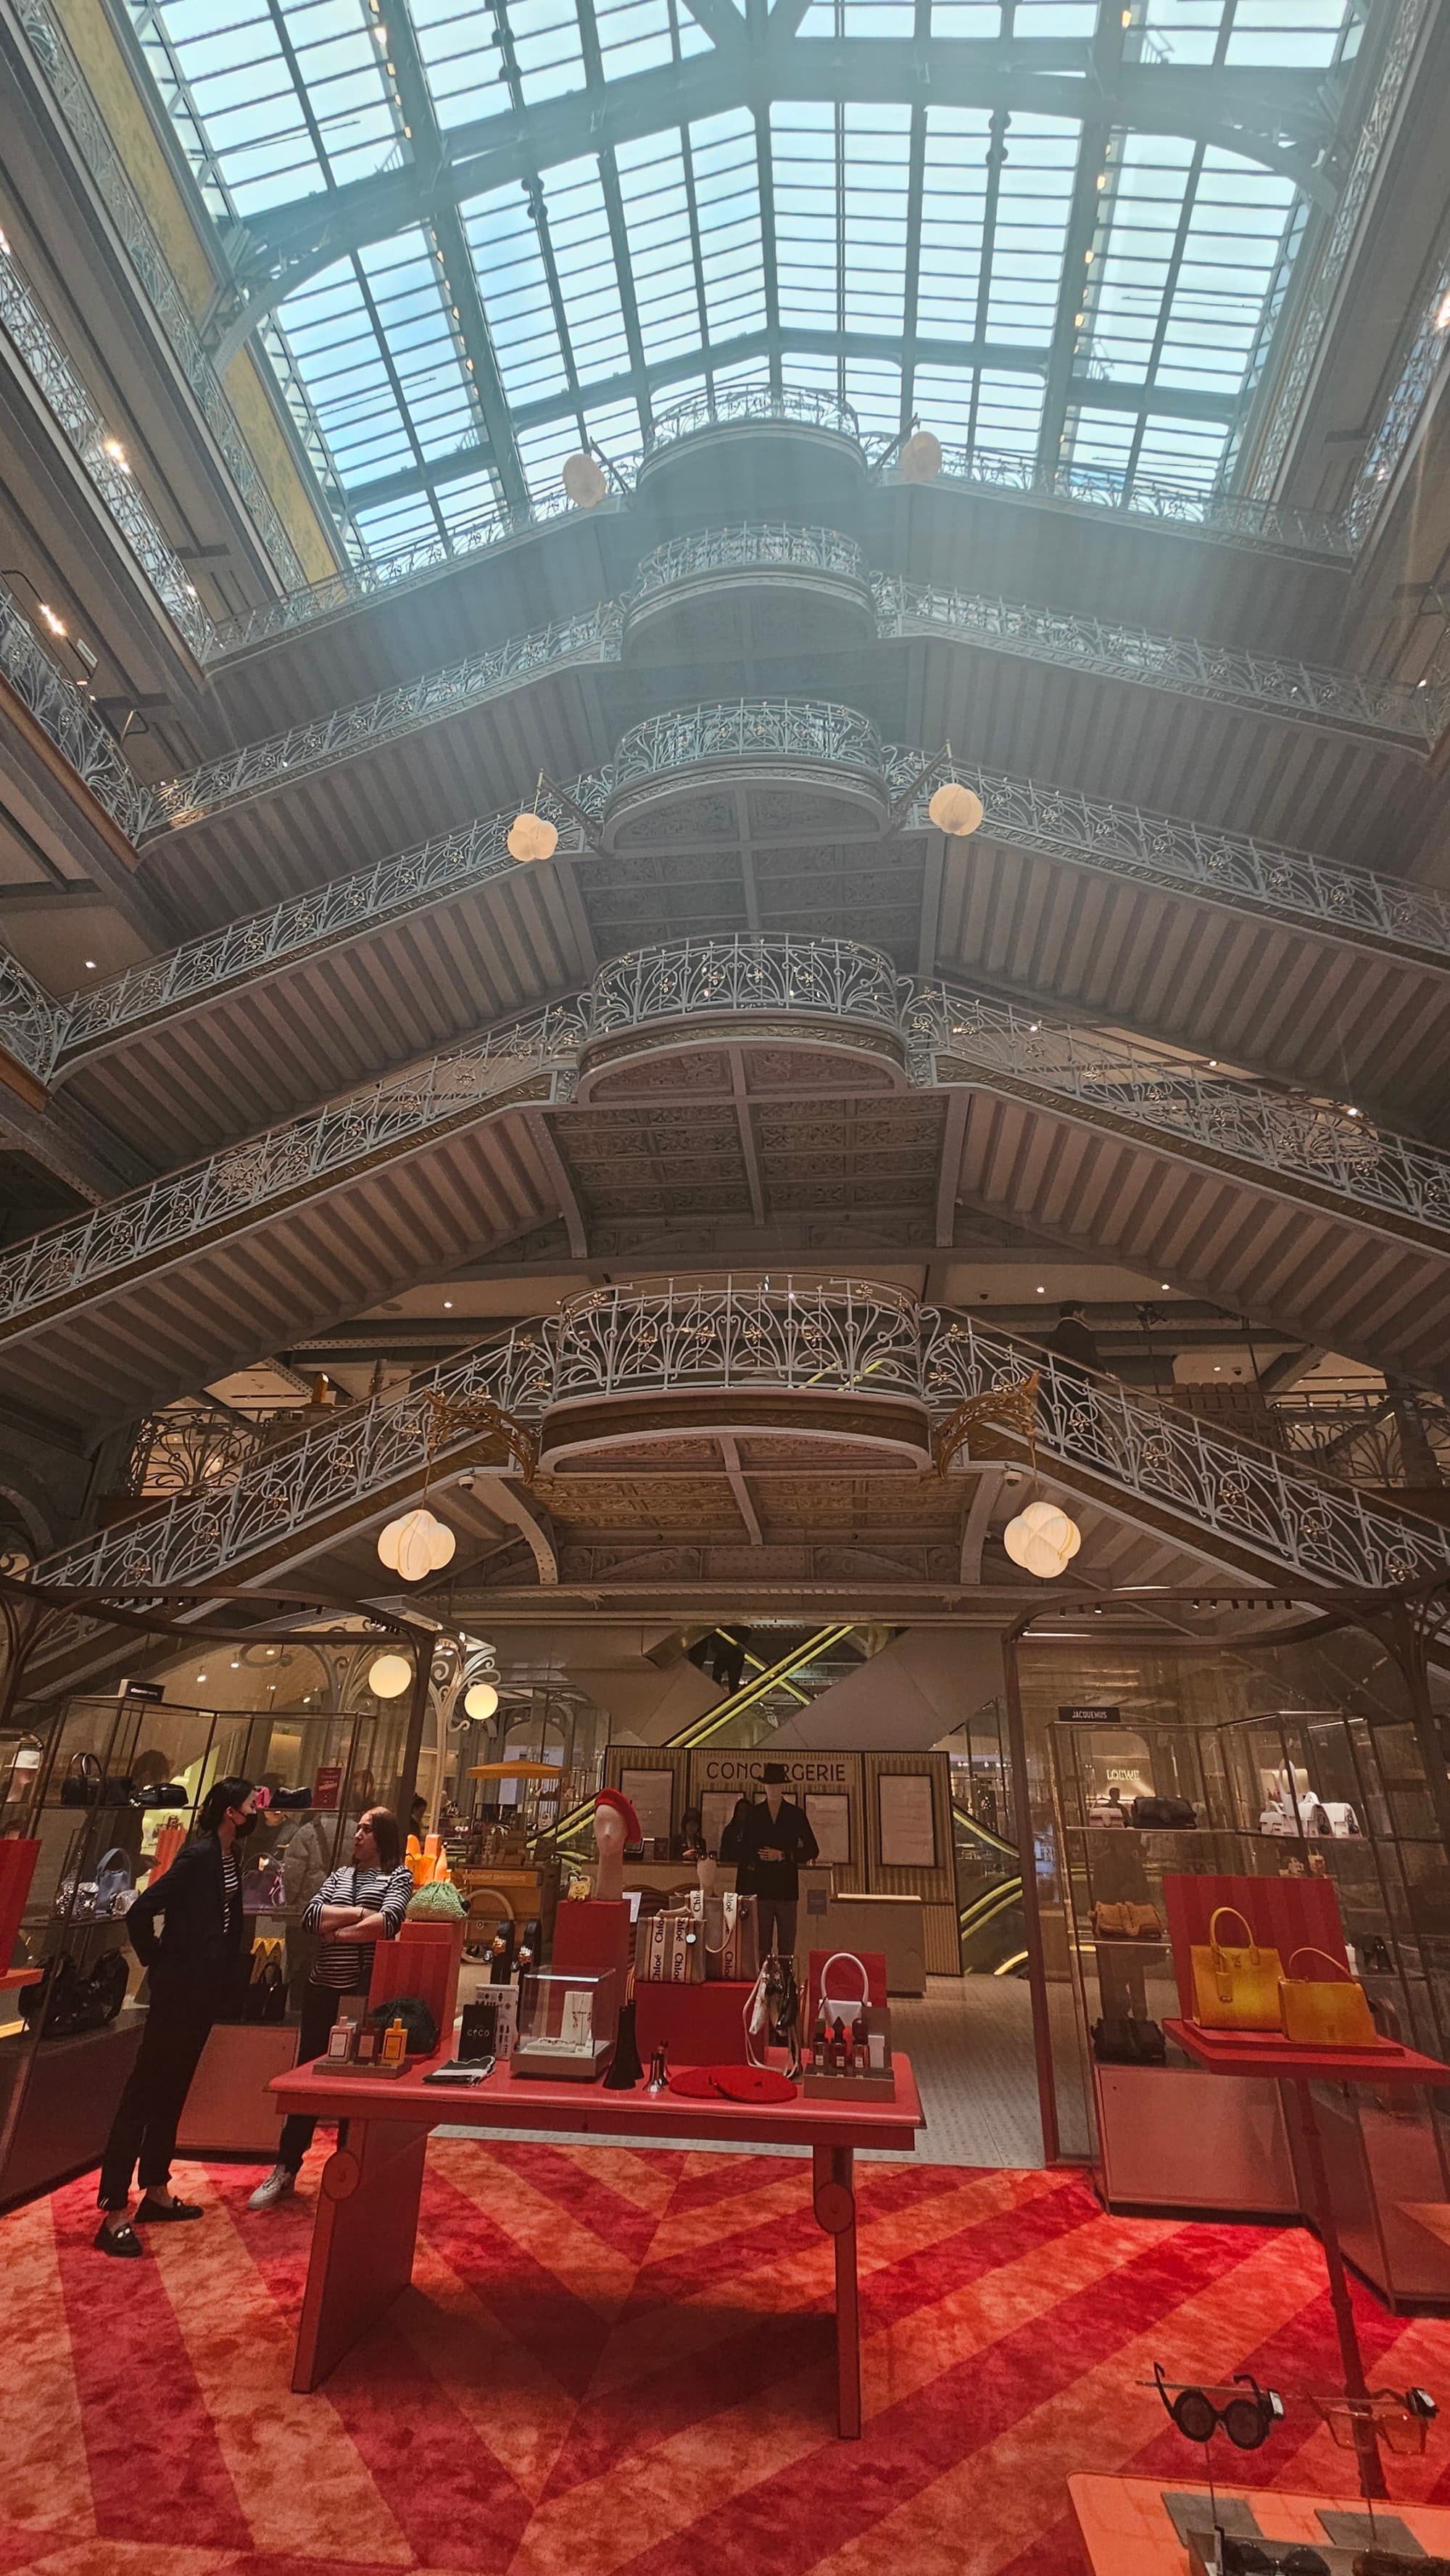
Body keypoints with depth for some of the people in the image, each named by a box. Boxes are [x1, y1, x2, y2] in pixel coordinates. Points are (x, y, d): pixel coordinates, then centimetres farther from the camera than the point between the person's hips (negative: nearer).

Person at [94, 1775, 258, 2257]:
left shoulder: (230, 1854, 5)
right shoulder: (198, 1855, -21)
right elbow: (141, 1911, -22)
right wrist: (158, 1960, -11)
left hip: (205, 1989, 9)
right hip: (179, 1988, -9)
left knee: (172, 2090, 19)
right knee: (145, 2091, -1)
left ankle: (157, 2192, 31)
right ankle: (114, 2213, 7)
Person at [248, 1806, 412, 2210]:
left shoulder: (398, 1875, -2)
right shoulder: (340, 1875, 12)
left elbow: (388, 1923, -19)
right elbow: (310, 1916, -3)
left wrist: (337, 1933, -10)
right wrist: (359, 1912, -12)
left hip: (366, 1991, -4)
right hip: (324, 1989, 4)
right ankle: (285, 2170, 25)